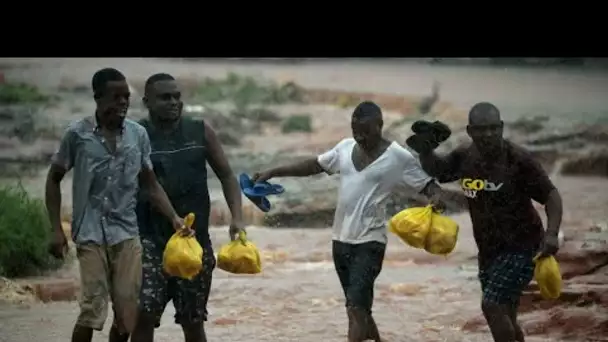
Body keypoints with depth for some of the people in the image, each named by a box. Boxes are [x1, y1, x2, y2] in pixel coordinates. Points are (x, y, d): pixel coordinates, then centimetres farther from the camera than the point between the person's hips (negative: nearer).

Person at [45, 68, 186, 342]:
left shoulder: (138, 134, 4)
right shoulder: (77, 134, -4)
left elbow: (150, 184, 12)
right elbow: (54, 179, 5)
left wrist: (174, 218, -1)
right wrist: (56, 229, -2)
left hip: (127, 232, 3)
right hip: (91, 233, -3)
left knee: (128, 312, 2)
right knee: (92, 310, -12)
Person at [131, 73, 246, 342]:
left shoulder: (201, 132, 6)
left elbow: (226, 175, 11)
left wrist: (237, 218, -3)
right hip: (149, 240, -3)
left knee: (193, 320, 10)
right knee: (144, 314, -13)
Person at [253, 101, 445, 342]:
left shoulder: (398, 157, -9)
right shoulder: (346, 148, 8)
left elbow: (428, 185, -10)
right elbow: (314, 165, 19)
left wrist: (436, 198, -34)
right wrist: (273, 172, 15)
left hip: (369, 242, -7)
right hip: (341, 239, 7)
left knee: (356, 308, -17)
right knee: (359, 307, 15)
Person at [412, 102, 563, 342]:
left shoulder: (518, 160, -18)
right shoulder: (464, 158, -1)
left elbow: (551, 195, -12)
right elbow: (436, 171, 18)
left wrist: (551, 233, -27)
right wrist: (425, 151, -4)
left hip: (521, 247, -7)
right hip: (488, 250, 7)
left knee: (492, 305, -20)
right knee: (503, 317, 15)